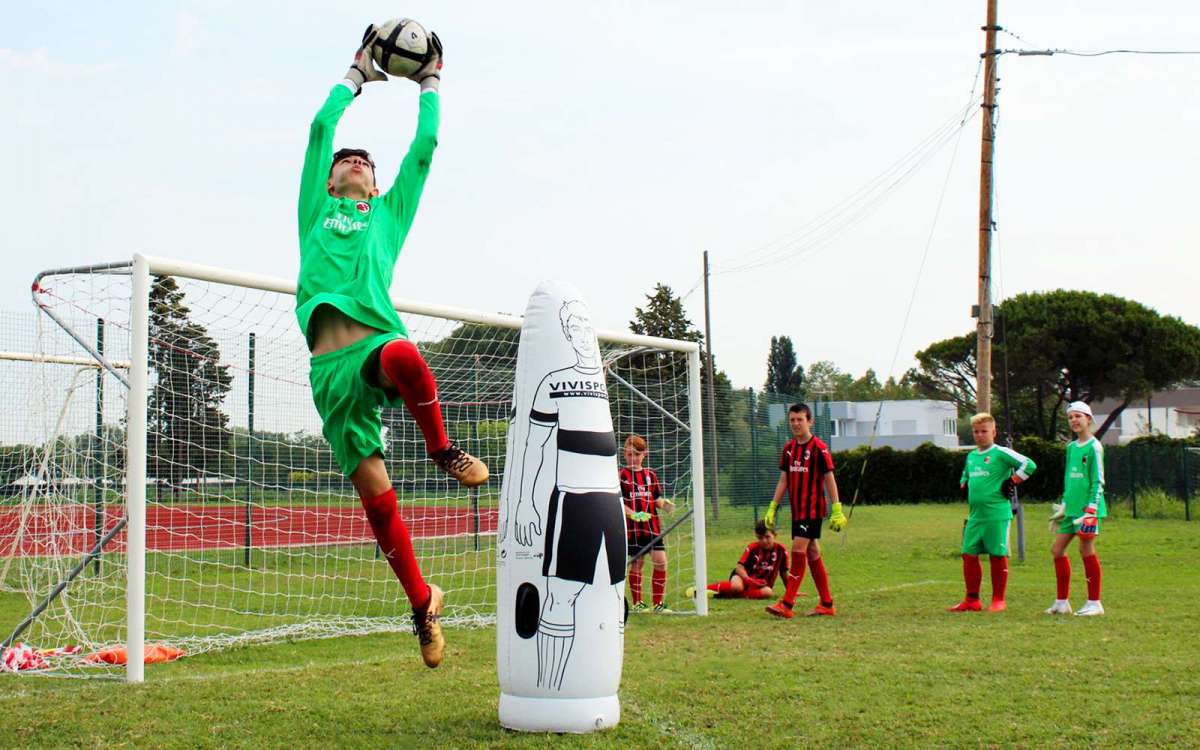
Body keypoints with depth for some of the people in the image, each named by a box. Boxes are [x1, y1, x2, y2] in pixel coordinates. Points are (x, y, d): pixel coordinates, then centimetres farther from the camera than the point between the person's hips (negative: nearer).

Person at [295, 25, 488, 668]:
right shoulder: (316, 211, 25)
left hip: (378, 343, -1)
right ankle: (422, 602, 14)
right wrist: (358, 73, 38)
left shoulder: (389, 212, 25)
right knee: (376, 495, -2)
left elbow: (425, 146, 26)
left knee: (403, 356, -41)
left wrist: (429, 82, 38)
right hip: (331, 368, 1)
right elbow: (321, 127, 26)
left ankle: (442, 450, -16)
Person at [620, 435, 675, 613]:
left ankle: (658, 603, 7)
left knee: (660, 561, -3)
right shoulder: (621, 475, -1)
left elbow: (657, 499, 15)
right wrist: (633, 514, -20)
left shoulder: (650, 474, 12)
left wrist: (666, 504, -7)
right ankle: (637, 603, 17)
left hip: (652, 525, 4)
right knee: (636, 563, 2)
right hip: (631, 527, -3)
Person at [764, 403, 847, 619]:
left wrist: (837, 510, -13)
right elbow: (783, 480, 15)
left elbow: (829, 479, -9)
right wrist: (772, 508, 11)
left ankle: (787, 605, -15)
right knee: (812, 554, 10)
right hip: (797, 510, 7)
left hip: (813, 509, -7)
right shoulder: (789, 448, 11)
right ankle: (827, 605, 16)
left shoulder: (819, 447, -9)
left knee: (798, 551, -14)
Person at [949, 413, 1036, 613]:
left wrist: (1013, 481, -10)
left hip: (997, 515, -7)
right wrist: (964, 483, 16)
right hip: (975, 516, 7)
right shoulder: (971, 456, 16)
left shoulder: (1001, 453, -6)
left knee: (997, 556, 0)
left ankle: (998, 600, 8)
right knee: (969, 555, 5)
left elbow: (1029, 465, -13)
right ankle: (972, 599, 13)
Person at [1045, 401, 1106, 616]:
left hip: (1087, 507, -8)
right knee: (1057, 549, 5)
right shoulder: (1071, 447, 15)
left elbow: (1098, 481, -11)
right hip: (1071, 508, 8)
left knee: (1086, 551, -5)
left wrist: (1091, 510, -16)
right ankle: (1062, 602, 13)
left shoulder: (1094, 447, -8)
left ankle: (1094, 603, 4)